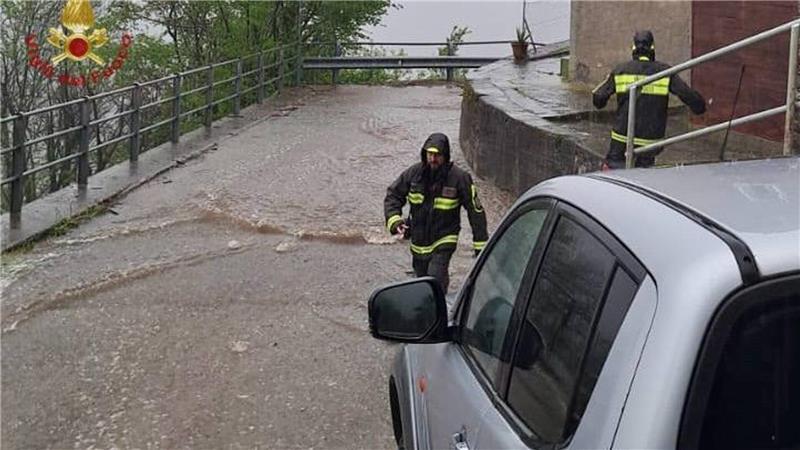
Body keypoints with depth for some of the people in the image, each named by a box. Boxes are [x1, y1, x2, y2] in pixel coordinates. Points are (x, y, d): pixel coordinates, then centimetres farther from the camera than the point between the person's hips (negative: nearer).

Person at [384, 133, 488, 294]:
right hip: (418, 241, 4)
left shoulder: (459, 178, -15)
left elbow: (475, 210, -7)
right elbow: (393, 195, 2)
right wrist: (394, 220, -17)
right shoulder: (414, 173, -7)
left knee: (436, 280, -20)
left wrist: (480, 244, -6)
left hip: (443, 242, -4)